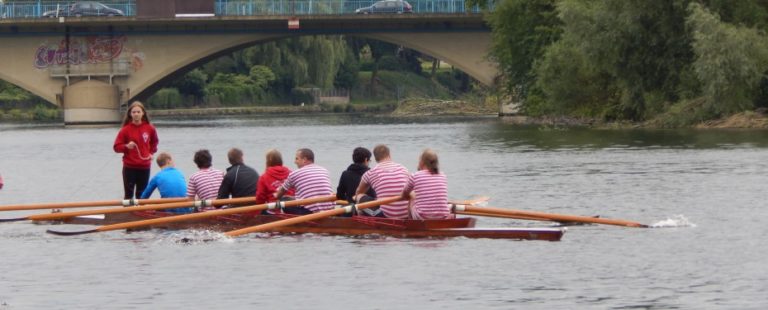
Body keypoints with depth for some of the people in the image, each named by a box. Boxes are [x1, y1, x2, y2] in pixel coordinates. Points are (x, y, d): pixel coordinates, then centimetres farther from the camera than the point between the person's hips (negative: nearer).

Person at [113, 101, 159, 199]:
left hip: (144, 167, 2)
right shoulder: (126, 129, -8)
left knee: (141, 195, 9)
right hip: (129, 167, -2)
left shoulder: (149, 128, 0)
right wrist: (126, 146, -23)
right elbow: (116, 147, -5)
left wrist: (151, 152, 7)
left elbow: (154, 142, 21)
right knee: (129, 194, 0)